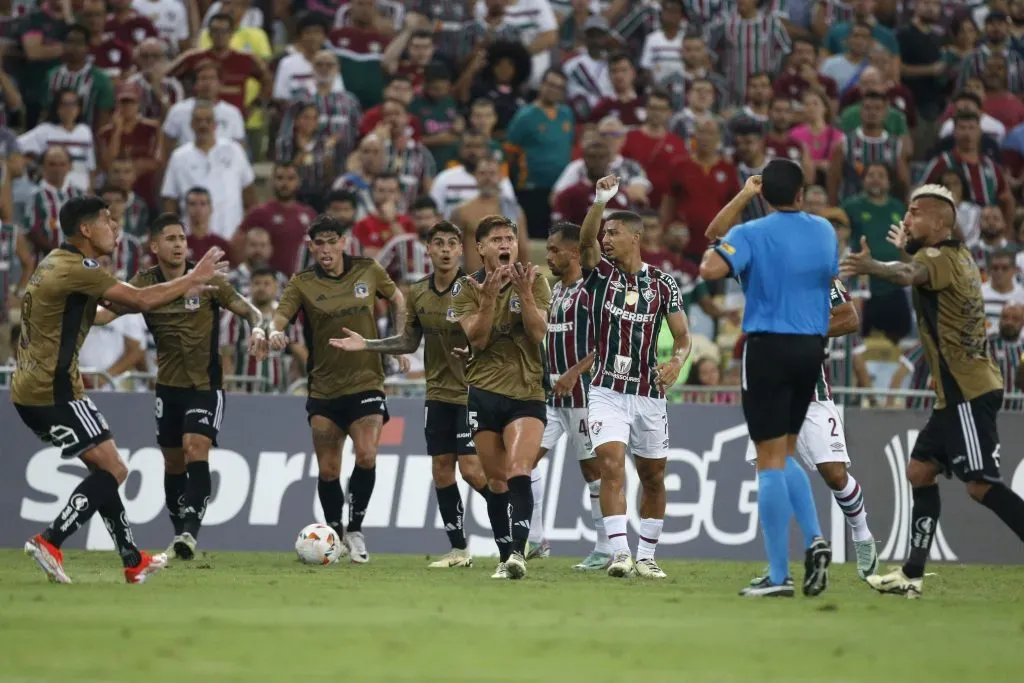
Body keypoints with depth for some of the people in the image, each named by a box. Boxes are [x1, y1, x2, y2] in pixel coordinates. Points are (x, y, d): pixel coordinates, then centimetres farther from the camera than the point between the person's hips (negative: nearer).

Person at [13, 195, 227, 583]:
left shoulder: (59, 262, 16)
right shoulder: (77, 268, -16)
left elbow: (125, 303, 22)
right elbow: (140, 300, -18)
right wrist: (193, 279, -5)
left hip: (31, 391, 10)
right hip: (53, 391, -10)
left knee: (102, 469, 15)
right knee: (113, 470, -6)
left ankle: (133, 560, 18)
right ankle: (49, 542, -12)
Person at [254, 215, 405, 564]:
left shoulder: (368, 271, 0)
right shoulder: (302, 283, -3)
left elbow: (397, 299, 17)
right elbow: (280, 316, -17)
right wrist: (271, 333, -40)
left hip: (366, 382, -1)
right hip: (324, 388, 1)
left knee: (366, 456, -19)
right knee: (328, 470, 3)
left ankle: (355, 531, -1)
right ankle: (335, 534, 24)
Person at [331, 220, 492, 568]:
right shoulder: (418, 293, 7)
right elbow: (409, 341, 18)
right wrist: (366, 344, 11)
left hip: (470, 392, -6)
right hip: (438, 393, 6)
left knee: (471, 469, -11)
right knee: (441, 470, 4)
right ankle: (458, 549, 11)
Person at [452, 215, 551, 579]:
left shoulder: (534, 282, 0)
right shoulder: (467, 288, 1)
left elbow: (538, 333, -10)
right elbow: (477, 339, -9)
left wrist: (524, 293, -23)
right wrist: (489, 297, -22)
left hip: (527, 392, -1)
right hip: (484, 392, 2)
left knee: (518, 471, -21)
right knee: (496, 480, 5)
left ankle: (518, 552, -28)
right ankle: (506, 556, 15)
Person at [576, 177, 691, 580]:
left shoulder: (662, 284, 2)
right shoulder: (599, 273, 1)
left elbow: (683, 336, 6)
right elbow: (586, 239, -19)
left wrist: (677, 361, -16)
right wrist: (601, 201, -35)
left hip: (649, 394, 2)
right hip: (607, 392, -2)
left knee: (653, 478, 9)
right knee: (611, 466, -18)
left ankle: (646, 557, 23)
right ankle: (619, 553, -24)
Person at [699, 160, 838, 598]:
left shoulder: (753, 234, -9)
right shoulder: (824, 231, 7)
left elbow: (711, 269, -22)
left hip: (768, 348, -5)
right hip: (812, 348, 5)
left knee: (771, 460, -2)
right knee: (785, 455, 20)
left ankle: (779, 576, -4)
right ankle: (815, 540, -1)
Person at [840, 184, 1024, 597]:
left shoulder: (942, 257, -13)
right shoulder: (958, 257, 15)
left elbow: (910, 275, -39)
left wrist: (873, 267, -54)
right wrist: (908, 249, 38)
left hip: (968, 392, -10)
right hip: (958, 393, 10)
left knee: (981, 484, -13)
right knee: (920, 471, 11)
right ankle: (912, 575, 12)